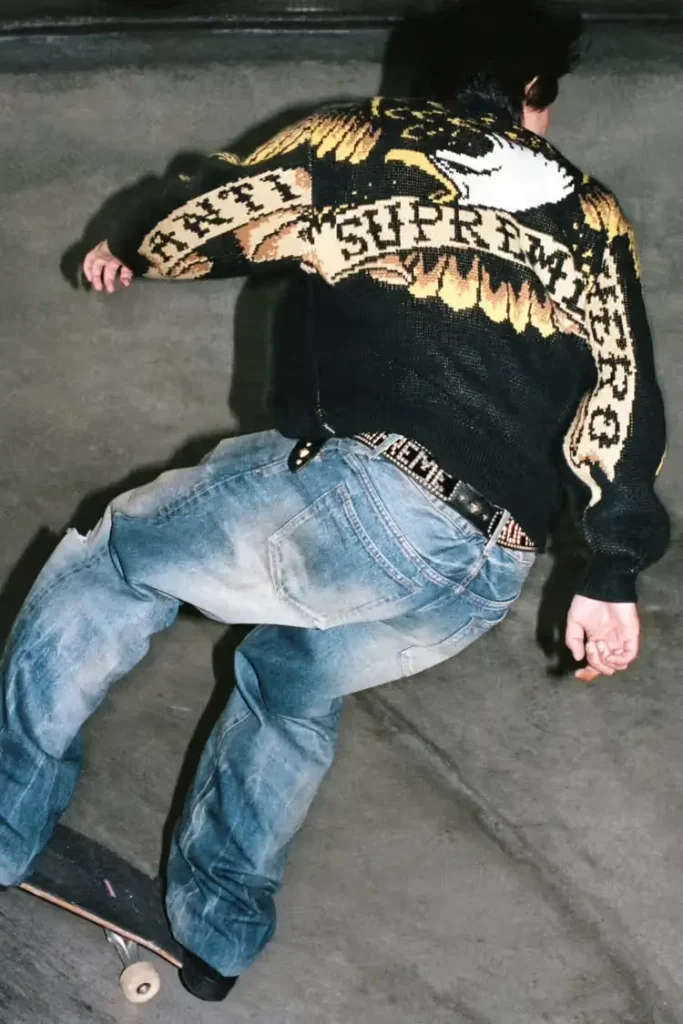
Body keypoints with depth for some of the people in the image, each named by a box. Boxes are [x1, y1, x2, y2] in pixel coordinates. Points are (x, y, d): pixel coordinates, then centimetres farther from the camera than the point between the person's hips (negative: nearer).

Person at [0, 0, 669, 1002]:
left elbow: (207, 215, 18)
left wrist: (128, 249, 40)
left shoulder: (370, 138, 14)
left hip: (361, 486, -4)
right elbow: (623, 394, 15)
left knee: (105, 566, 20)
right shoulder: (591, 215, 22)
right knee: (295, 682, 32)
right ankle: (217, 928, 40)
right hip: (485, 578, 5)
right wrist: (614, 573, 19)